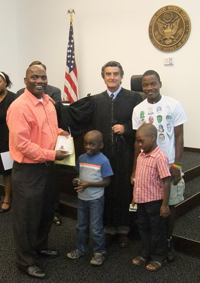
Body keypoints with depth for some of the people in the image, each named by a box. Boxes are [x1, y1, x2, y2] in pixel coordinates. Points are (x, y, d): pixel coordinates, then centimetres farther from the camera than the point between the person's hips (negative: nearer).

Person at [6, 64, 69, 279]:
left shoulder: (48, 102, 7)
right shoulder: (19, 107, -20)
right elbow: (22, 143, -24)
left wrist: (59, 132, 1)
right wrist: (52, 155, -22)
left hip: (47, 166, 9)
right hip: (28, 170, -8)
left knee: (46, 211, 22)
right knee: (27, 216, 6)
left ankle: (40, 246, 44)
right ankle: (25, 261, 24)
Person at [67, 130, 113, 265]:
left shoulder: (103, 161, -17)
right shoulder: (81, 158, 1)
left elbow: (106, 182, -15)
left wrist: (89, 184, -23)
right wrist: (76, 181, -8)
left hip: (96, 199, -6)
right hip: (82, 198, 6)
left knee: (96, 228, 3)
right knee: (82, 226, 19)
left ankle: (99, 252, 21)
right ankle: (81, 249, 35)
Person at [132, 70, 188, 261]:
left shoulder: (173, 105, -6)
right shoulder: (138, 110, 1)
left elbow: (178, 137, -4)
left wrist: (176, 165, -9)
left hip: (169, 164, -2)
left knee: (170, 204, 8)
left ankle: (168, 241, 26)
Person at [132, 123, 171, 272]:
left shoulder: (160, 158, -20)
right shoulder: (141, 156, 5)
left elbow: (166, 182, -19)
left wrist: (165, 205, -18)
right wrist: (135, 197, 17)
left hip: (155, 202, -8)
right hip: (142, 200, 8)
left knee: (157, 230, 9)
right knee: (143, 227, 20)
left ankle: (158, 257, 26)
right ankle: (146, 254, 37)